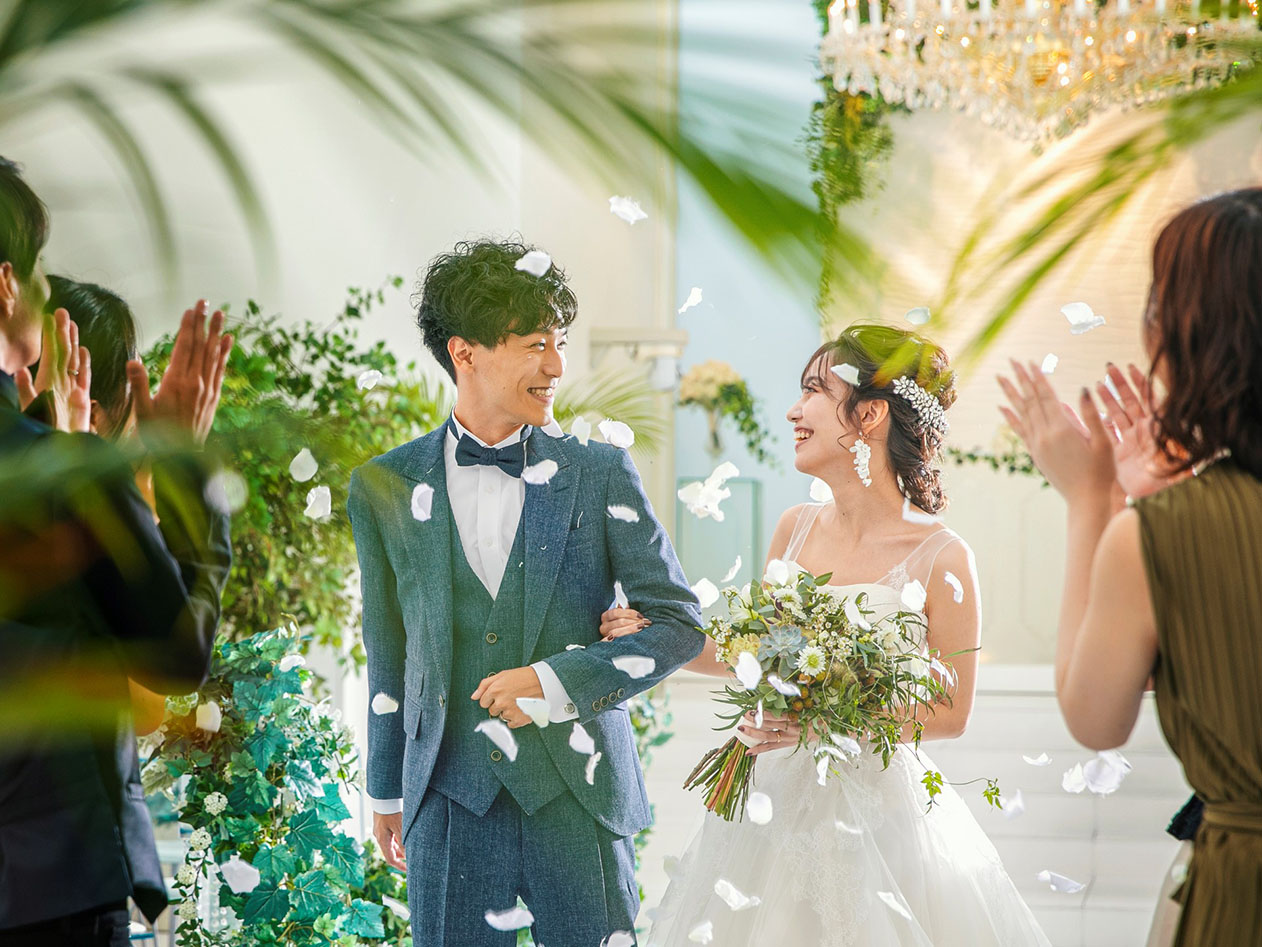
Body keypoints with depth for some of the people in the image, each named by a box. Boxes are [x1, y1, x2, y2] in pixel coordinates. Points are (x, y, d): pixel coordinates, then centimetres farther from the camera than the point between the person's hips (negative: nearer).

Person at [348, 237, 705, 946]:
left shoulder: (600, 474, 1)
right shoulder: (386, 488, 5)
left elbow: (680, 622, 1)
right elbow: (389, 650, 13)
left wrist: (556, 682, -11)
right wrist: (387, 793, 17)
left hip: (578, 791, 0)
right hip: (450, 799, 1)